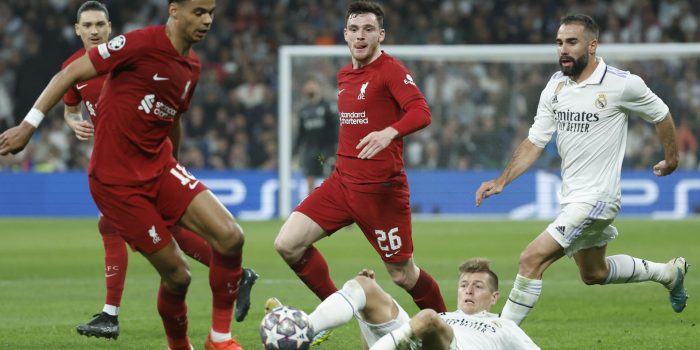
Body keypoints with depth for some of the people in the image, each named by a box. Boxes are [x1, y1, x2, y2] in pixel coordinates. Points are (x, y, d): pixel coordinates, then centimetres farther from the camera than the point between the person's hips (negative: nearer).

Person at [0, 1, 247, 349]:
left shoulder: (191, 67, 9)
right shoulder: (141, 43, -14)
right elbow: (70, 74, -11)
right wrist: (28, 125, -14)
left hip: (160, 167, 7)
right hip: (116, 180, -7)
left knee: (230, 236, -13)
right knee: (176, 274, -7)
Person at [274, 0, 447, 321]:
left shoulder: (390, 70, -10)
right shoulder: (344, 76, 13)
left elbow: (421, 113, -24)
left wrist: (389, 133, -40)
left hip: (381, 189, -7)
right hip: (342, 182, 7)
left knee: (402, 275, 0)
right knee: (287, 244, -7)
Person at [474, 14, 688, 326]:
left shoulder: (622, 84, -14)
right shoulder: (555, 87, 2)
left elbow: (661, 115, 3)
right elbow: (535, 142, 5)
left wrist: (672, 159, 16)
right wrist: (502, 181, -7)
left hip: (596, 197, -8)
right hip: (571, 197, 8)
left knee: (532, 259, -19)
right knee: (594, 273, 25)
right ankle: (669, 272, 47)